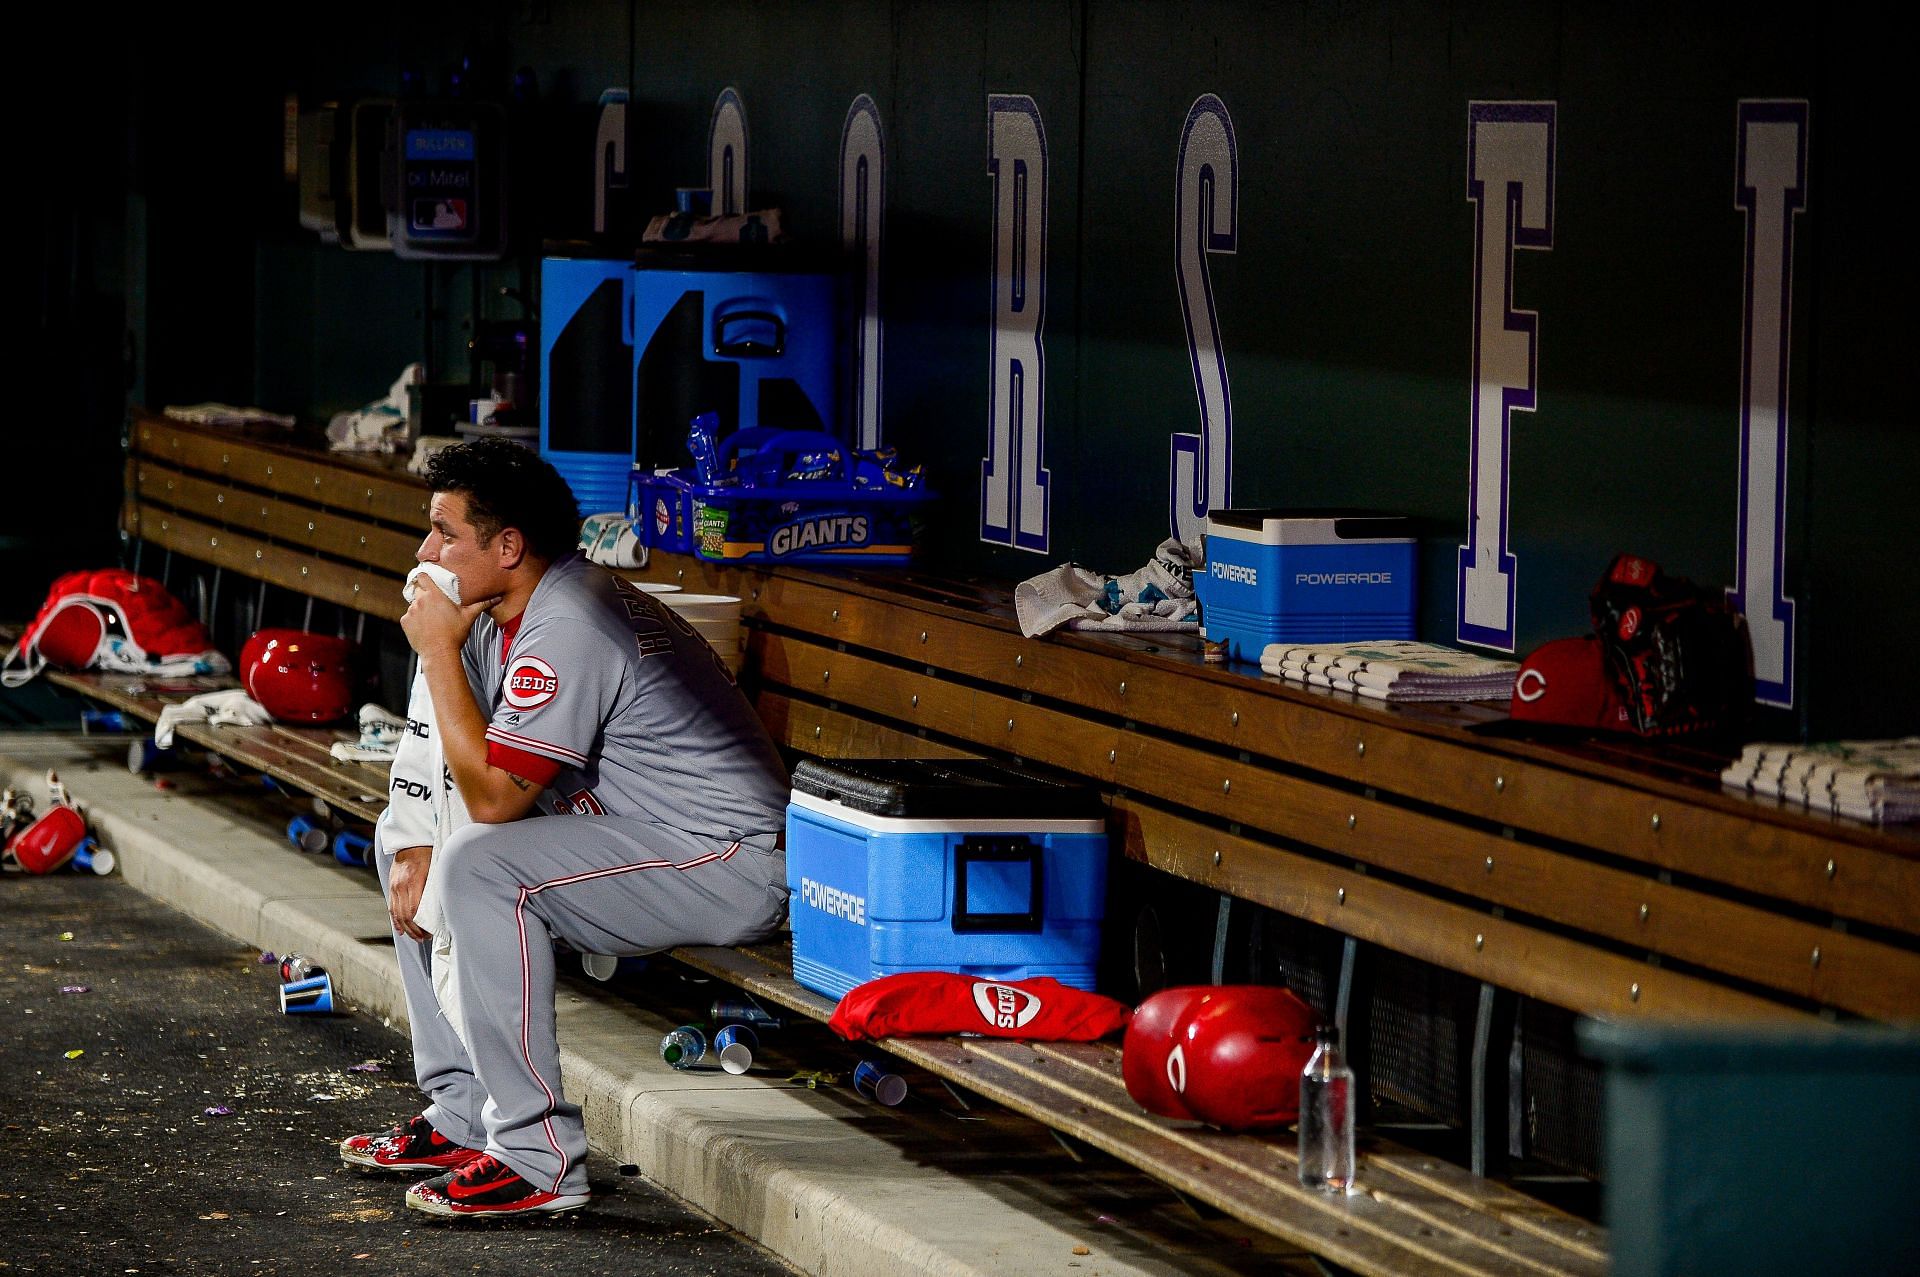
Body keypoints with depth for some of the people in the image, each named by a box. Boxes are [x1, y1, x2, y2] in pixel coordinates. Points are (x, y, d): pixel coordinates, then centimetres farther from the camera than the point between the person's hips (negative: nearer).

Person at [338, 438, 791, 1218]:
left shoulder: (567, 631, -24)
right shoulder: (503, 613, 7)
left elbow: (492, 795, -27)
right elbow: (466, 765, 15)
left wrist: (440, 653, -19)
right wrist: (417, 851, -4)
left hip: (729, 866, -11)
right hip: (639, 833, 11)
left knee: (481, 867, -30)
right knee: (404, 835, 15)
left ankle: (539, 1160, -24)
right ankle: (464, 1116, 15)